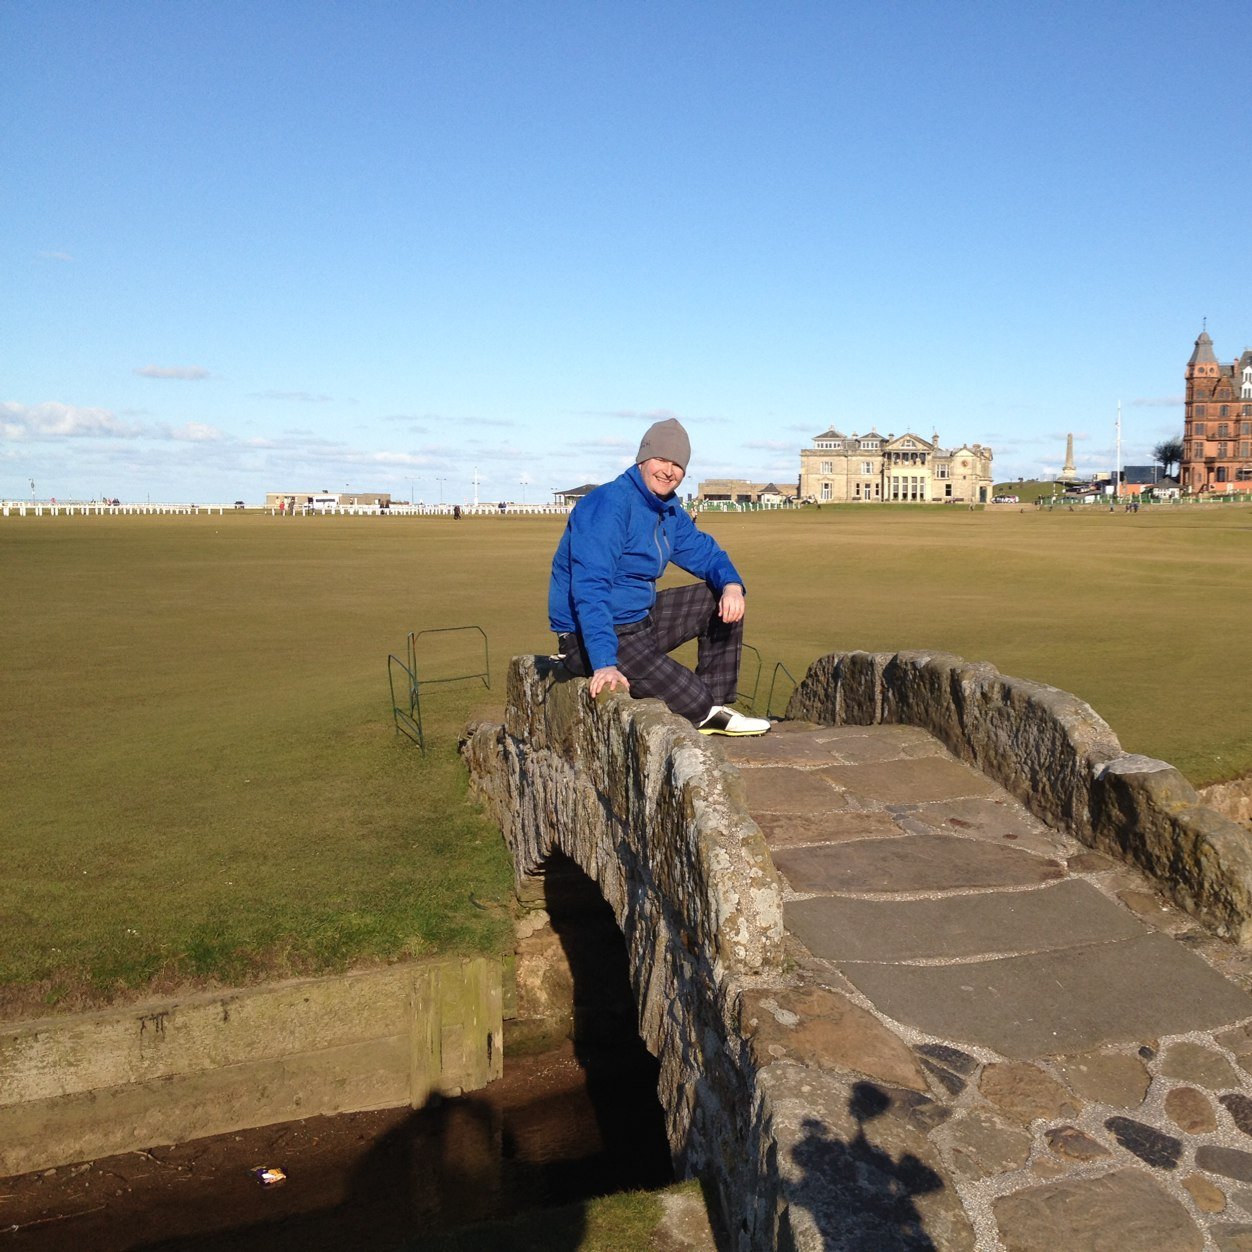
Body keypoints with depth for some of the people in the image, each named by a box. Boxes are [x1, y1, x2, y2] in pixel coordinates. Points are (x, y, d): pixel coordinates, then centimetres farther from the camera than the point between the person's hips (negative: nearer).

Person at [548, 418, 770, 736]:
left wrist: (732, 585, -8)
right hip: (592, 637, -10)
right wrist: (605, 664, -39)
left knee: (723, 601, 7)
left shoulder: (670, 511, 9)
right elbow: (590, 589, -30)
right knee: (693, 701, -22)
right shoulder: (609, 505, -21)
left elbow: (704, 552, 18)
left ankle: (716, 706, 8)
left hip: (642, 619, 10)